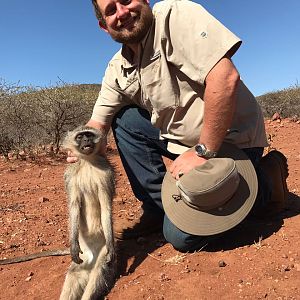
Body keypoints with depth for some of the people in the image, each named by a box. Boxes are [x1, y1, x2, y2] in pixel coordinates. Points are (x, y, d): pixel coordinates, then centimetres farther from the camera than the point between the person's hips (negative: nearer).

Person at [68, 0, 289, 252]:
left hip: (229, 138, -7)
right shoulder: (118, 69, 5)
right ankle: (158, 207, 6)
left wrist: (203, 152, -25)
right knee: (124, 119, 0)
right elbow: (98, 122, 6)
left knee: (181, 235, -12)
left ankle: (265, 176, 8)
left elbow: (225, 76, -29)